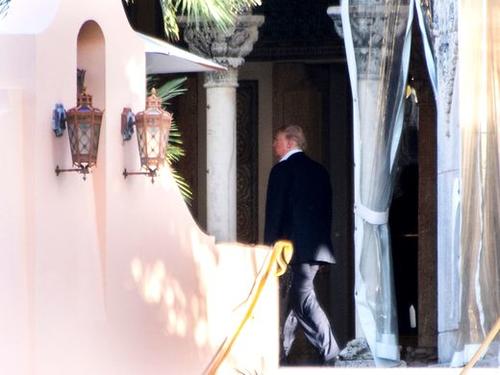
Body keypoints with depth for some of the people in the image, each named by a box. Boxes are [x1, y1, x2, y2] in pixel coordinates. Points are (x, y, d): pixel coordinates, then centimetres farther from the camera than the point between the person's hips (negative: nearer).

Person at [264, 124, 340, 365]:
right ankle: (280, 353, 19)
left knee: (303, 299, -9)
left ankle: (330, 354, -18)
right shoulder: (319, 170, 15)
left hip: (296, 246, -8)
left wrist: (269, 248, -5)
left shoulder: (282, 170, -6)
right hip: (319, 244, 8)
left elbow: (274, 212, -8)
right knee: (295, 297, 13)